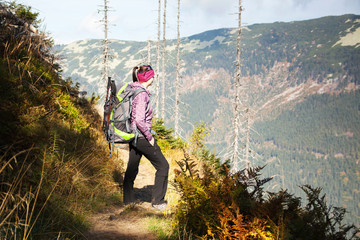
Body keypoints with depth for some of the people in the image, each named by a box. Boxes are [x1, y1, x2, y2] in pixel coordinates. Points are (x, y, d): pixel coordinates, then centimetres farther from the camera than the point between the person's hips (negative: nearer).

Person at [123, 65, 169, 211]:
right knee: (163, 165, 3)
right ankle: (157, 201, 7)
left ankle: (128, 200, 27)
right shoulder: (141, 94, -20)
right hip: (142, 137, -9)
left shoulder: (132, 90, 8)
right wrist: (149, 137, -17)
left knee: (132, 168, 17)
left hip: (133, 137, 9)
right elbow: (139, 120, -27)